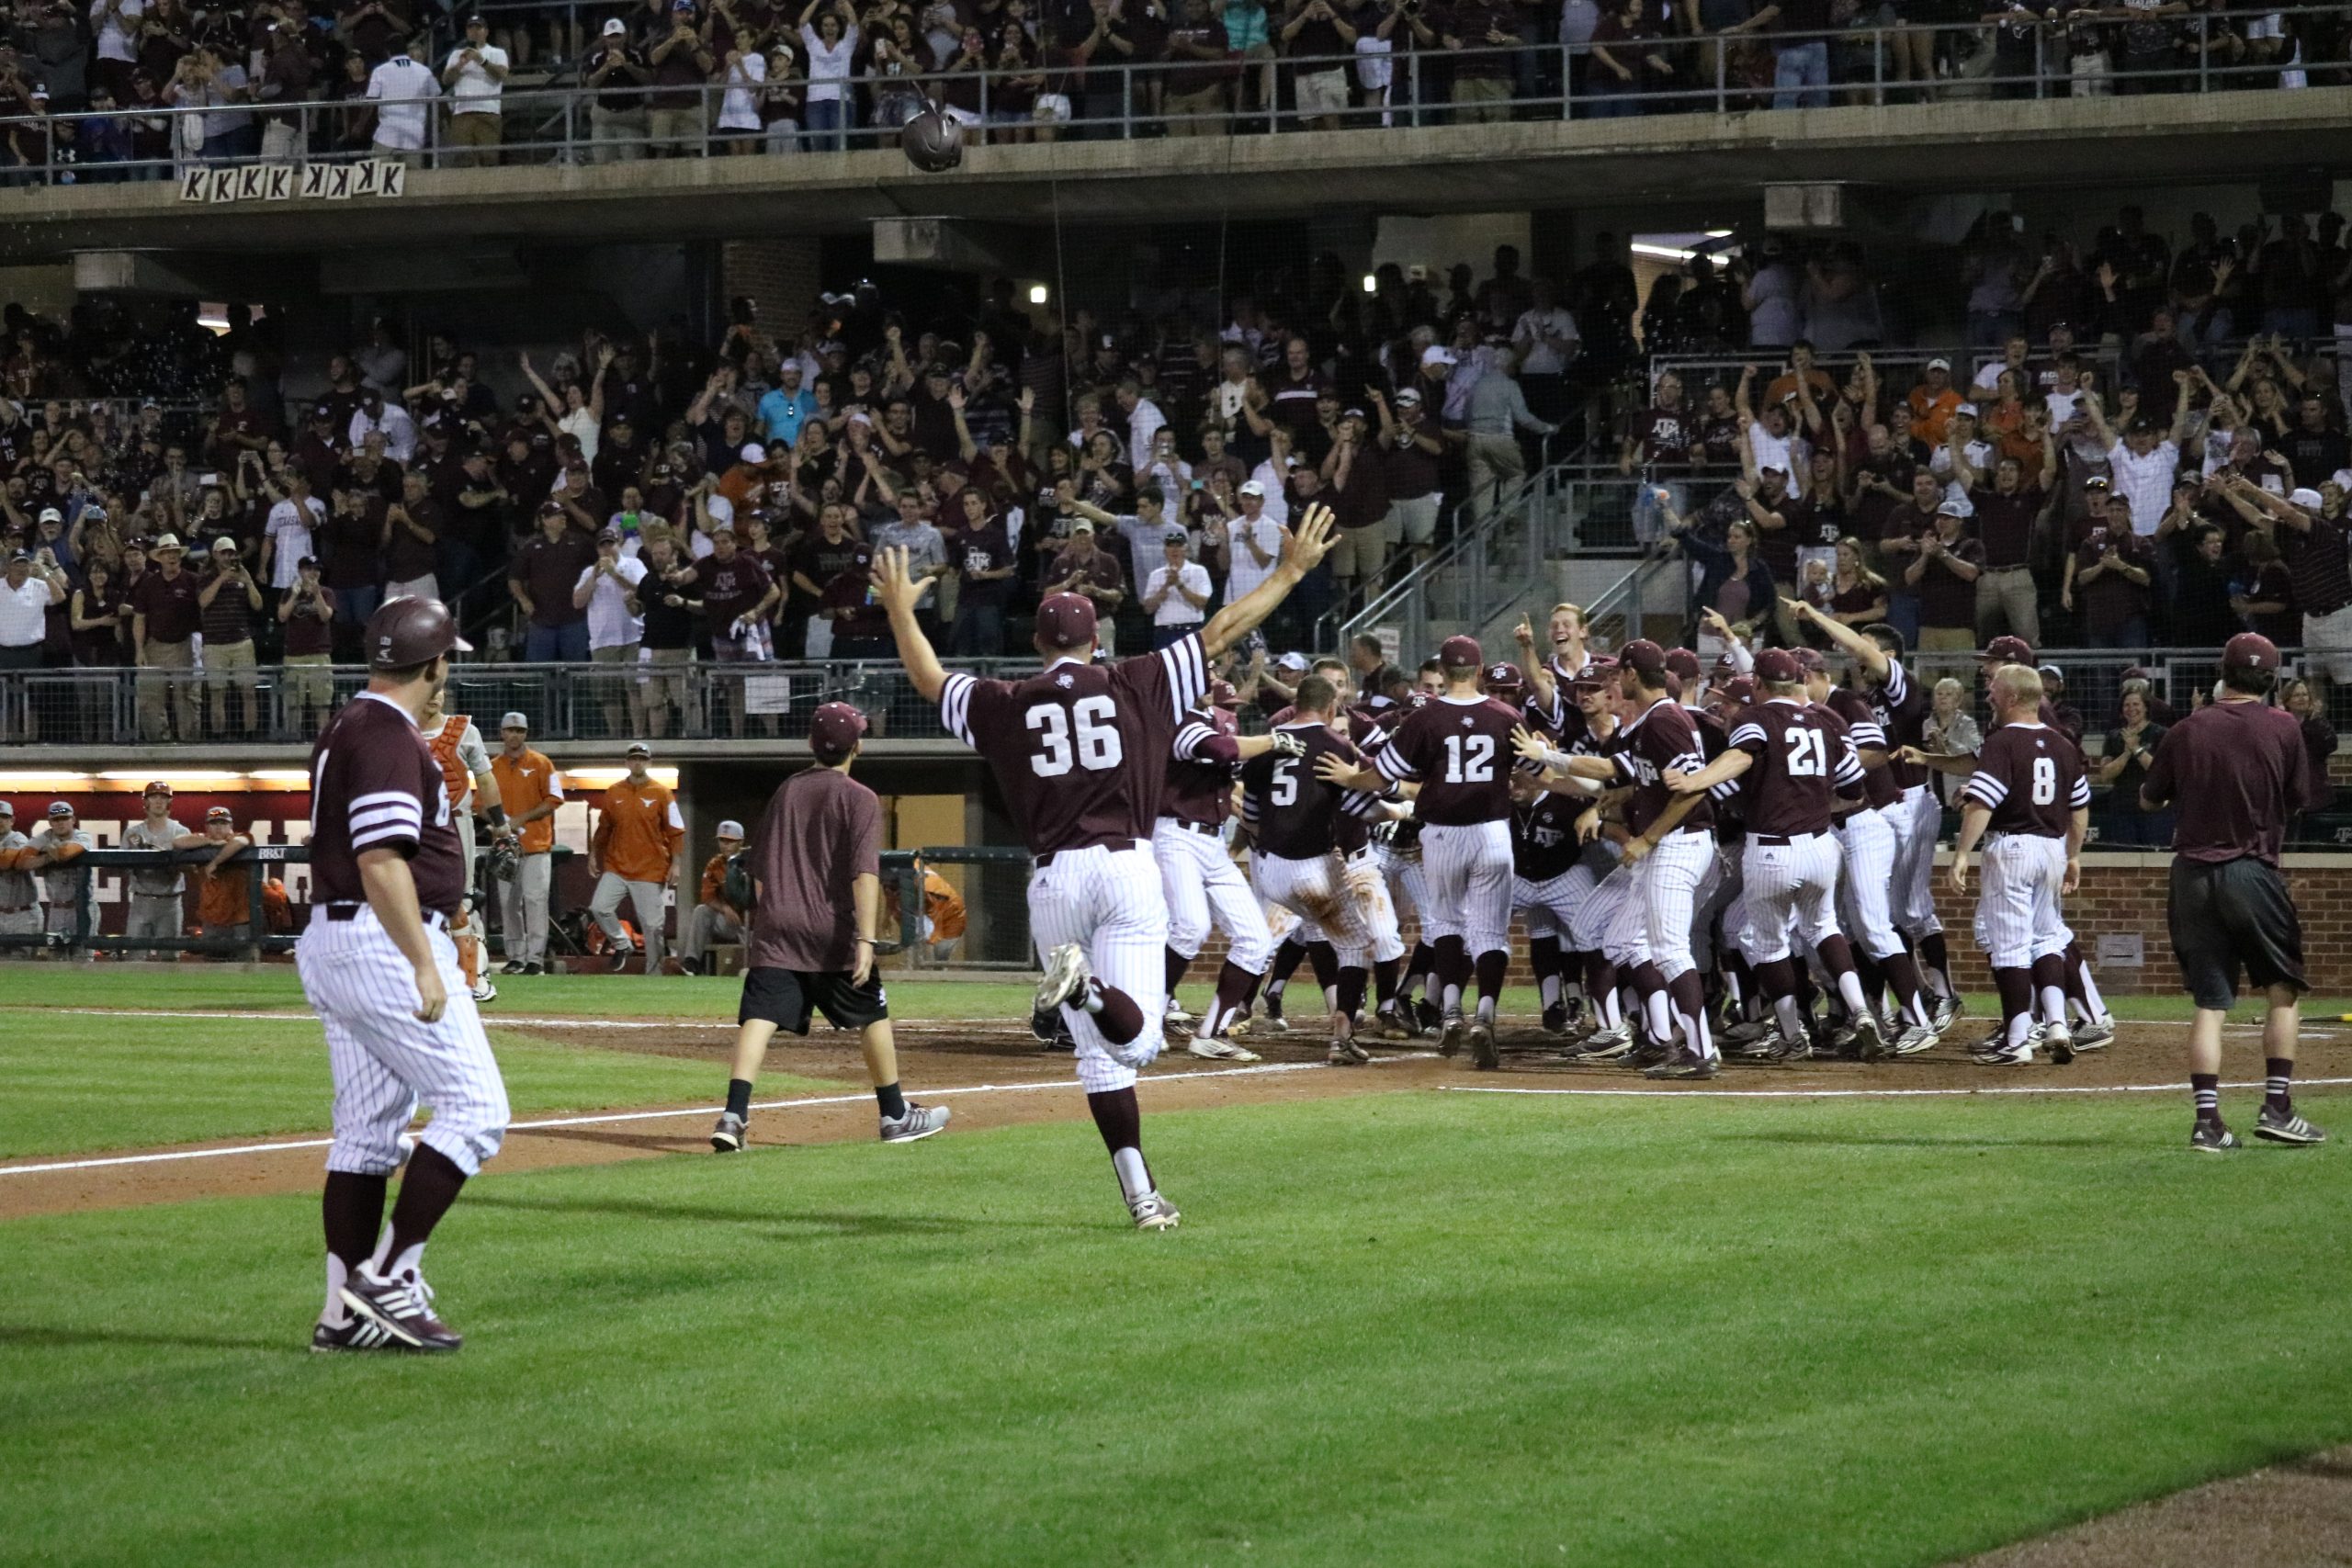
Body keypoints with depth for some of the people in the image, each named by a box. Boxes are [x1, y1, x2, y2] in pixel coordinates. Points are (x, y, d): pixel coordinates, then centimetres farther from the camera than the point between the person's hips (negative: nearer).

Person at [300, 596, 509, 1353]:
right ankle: (390, 1276, -9)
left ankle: (347, 1313, 9)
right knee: (474, 1108, -6)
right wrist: (425, 965, -24)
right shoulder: (389, 739, -15)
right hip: (386, 945, -10)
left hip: (331, 945, 10)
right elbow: (381, 864, -23)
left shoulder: (346, 729, 17)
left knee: (367, 1131, 10)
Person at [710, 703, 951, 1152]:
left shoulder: (786, 791, 13)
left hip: (775, 928, 3)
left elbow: (760, 867, 17)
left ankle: (734, 1115, -25)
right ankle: (895, 1115, 23)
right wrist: (866, 940, -18)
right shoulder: (860, 799, -2)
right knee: (872, 1016, 14)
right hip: (833, 931, -3)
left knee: (758, 1017, -8)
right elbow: (865, 872, -13)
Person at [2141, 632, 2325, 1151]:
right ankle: (2276, 1106, 3)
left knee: (2209, 1001, 4)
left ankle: (2207, 1119, -3)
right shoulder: (2283, 729, -4)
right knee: (2282, 988, 12)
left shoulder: (2187, 730, 1)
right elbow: (2299, 800, 6)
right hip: (2254, 871, -2)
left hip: (2192, 873, 2)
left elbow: (2150, 799, 11)